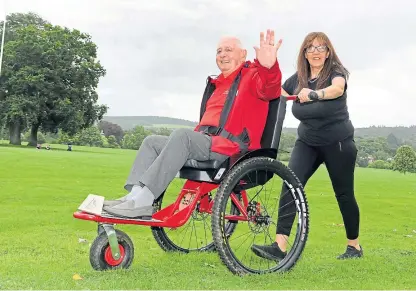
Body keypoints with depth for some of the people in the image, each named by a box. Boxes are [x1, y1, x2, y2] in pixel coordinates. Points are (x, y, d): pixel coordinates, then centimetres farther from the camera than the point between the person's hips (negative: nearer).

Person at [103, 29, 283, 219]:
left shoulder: (252, 75, 1)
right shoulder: (217, 84, 25)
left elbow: (270, 89, -24)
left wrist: (269, 67, -45)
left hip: (230, 146, -9)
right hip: (205, 141, 9)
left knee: (182, 134, -32)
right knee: (152, 141, 3)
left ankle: (143, 201, -35)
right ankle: (135, 196, -15)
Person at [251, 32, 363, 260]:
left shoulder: (336, 71, -11)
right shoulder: (297, 78, 2)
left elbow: (337, 88, -34)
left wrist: (314, 94, -52)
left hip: (338, 143, -3)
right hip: (307, 142, 3)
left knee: (344, 194, 7)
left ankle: (354, 246, 28)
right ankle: (280, 246, -22)